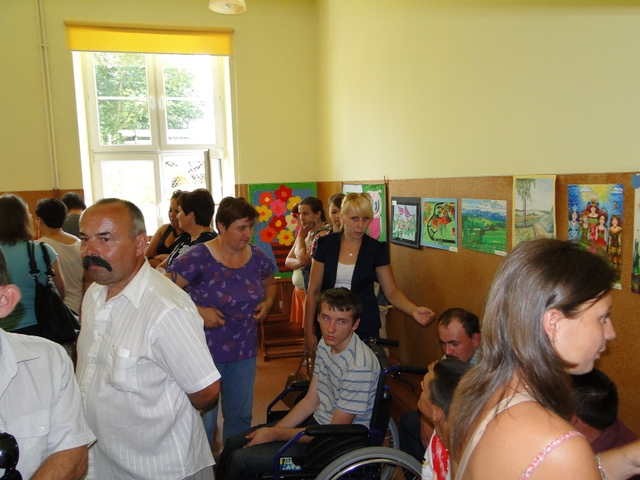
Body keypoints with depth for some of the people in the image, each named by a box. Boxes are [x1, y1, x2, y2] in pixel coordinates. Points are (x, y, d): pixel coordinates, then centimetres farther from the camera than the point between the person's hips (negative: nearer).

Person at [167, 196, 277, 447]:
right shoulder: (199, 257, -17)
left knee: (241, 415, 19)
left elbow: (270, 284, 18)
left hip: (244, 351, 5)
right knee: (204, 419, 8)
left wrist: (267, 302, -2)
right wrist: (198, 311, -24)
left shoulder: (257, 257, -1)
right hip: (206, 351, -5)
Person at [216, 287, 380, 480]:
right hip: (318, 422, 8)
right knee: (234, 444, 8)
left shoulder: (359, 367, -29)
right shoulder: (326, 344, -3)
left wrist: (274, 434, -15)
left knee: (241, 459, -11)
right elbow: (311, 401, 4)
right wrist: (271, 431, -5)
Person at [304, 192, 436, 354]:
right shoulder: (325, 244, -5)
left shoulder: (377, 249, -5)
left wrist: (414, 310, -21)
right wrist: (309, 332, -2)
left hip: (365, 328, 0)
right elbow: (313, 291, -1)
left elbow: (392, 292, -2)